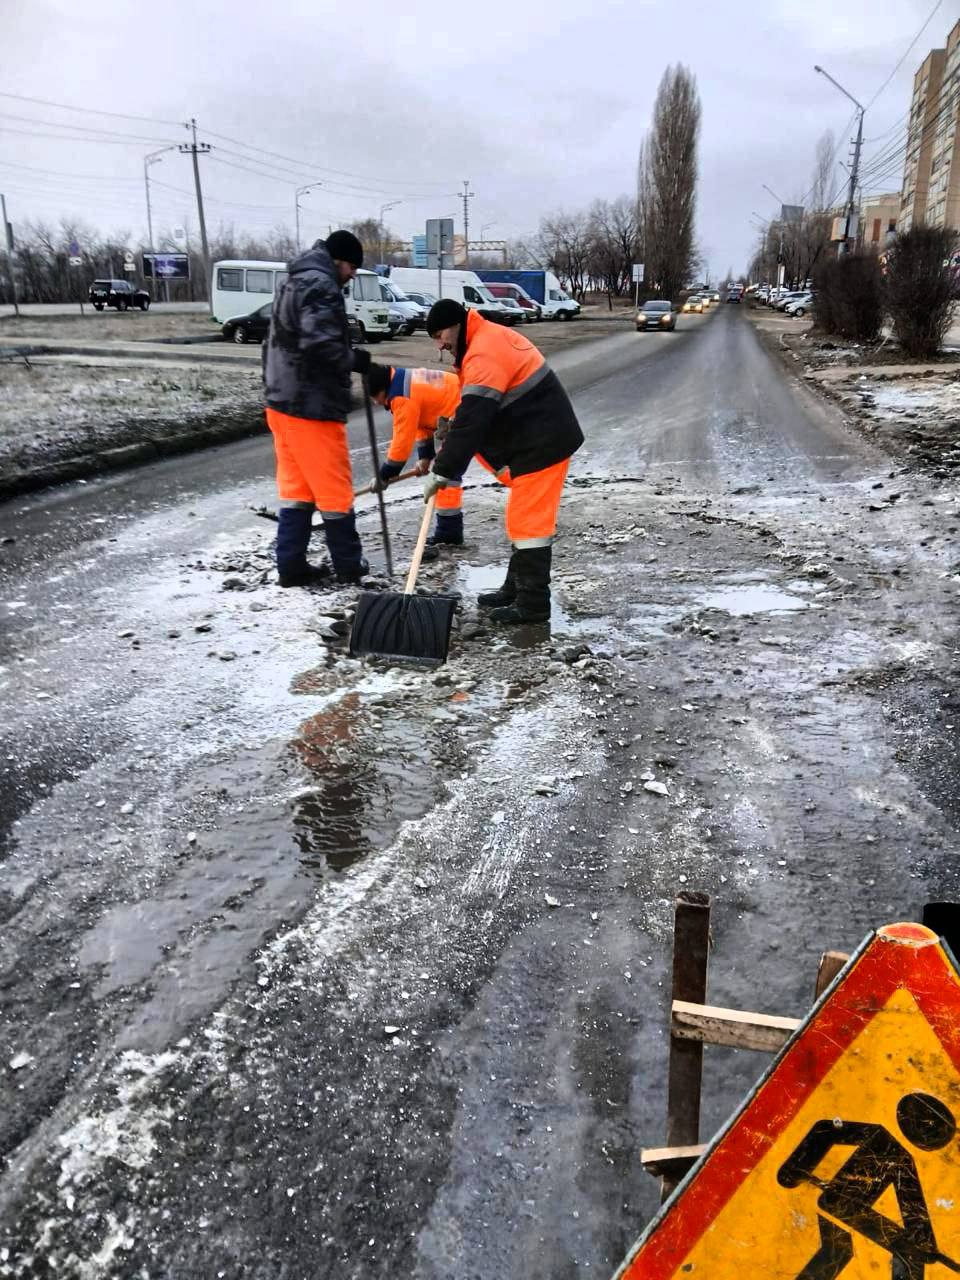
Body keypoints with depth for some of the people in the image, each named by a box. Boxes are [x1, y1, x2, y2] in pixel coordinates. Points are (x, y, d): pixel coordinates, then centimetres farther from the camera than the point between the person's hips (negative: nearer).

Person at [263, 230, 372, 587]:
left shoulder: (292, 282, 20)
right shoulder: (321, 286, -13)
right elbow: (320, 344, -24)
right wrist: (354, 359, -10)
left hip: (282, 401, 10)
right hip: (312, 405, -10)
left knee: (295, 487, 12)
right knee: (334, 488, 2)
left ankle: (291, 565, 12)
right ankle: (348, 565, 13)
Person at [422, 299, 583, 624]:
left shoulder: (484, 356, -20)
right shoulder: (492, 338, 14)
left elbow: (471, 423, -26)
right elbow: (474, 415, 20)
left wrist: (442, 473, -22)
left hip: (542, 444, -11)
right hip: (538, 440, 11)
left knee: (528, 521, -8)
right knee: (525, 518, 17)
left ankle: (533, 604, -1)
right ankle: (516, 591, 28)